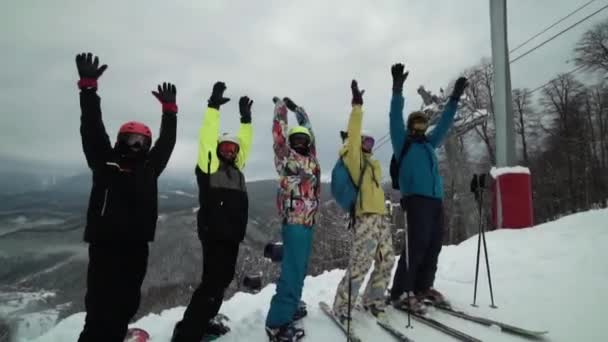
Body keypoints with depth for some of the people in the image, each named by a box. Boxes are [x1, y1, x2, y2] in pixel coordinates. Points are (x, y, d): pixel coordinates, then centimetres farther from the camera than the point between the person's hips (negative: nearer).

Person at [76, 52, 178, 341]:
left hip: (136, 244, 5)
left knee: (126, 303, 10)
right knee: (101, 305, -9)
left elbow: (166, 142, 17)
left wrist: (169, 111, 13)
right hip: (106, 242, -5)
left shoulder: (149, 168, 13)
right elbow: (92, 129, -4)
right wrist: (88, 89, -11)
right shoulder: (105, 162, 3)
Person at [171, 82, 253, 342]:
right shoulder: (209, 166, -3)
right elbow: (206, 138, -13)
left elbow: (245, 144, 20)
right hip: (214, 234, -8)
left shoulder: (236, 168, 17)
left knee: (222, 280, 15)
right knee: (212, 282, -11)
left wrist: (246, 119, 16)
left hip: (233, 235, 8)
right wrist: (214, 107, -17)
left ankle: (204, 320, 30)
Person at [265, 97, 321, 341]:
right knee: (292, 271, -10)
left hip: (308, 222, 8)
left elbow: (308, 130, 27)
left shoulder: (310, 158, 15)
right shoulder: (286, 157, 0)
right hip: (294, 222, -8)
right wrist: (281, 106, 9)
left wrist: (298, 110, 31)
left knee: (298, 269, 16)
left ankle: (289, 306, 31)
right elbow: (279, 132, -3)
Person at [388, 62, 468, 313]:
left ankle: (422, 287, 14)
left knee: (434, 245, 3)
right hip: (416, 198, -7)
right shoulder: (402, 142, 10)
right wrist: (398, 89, -10)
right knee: (416, 244, -14)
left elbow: (445, 123, 34)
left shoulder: (430, 143, 26)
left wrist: (455, 98, 35)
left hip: (436, 199, 7)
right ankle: (400, 292, -11)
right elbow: (395, 117, -1)